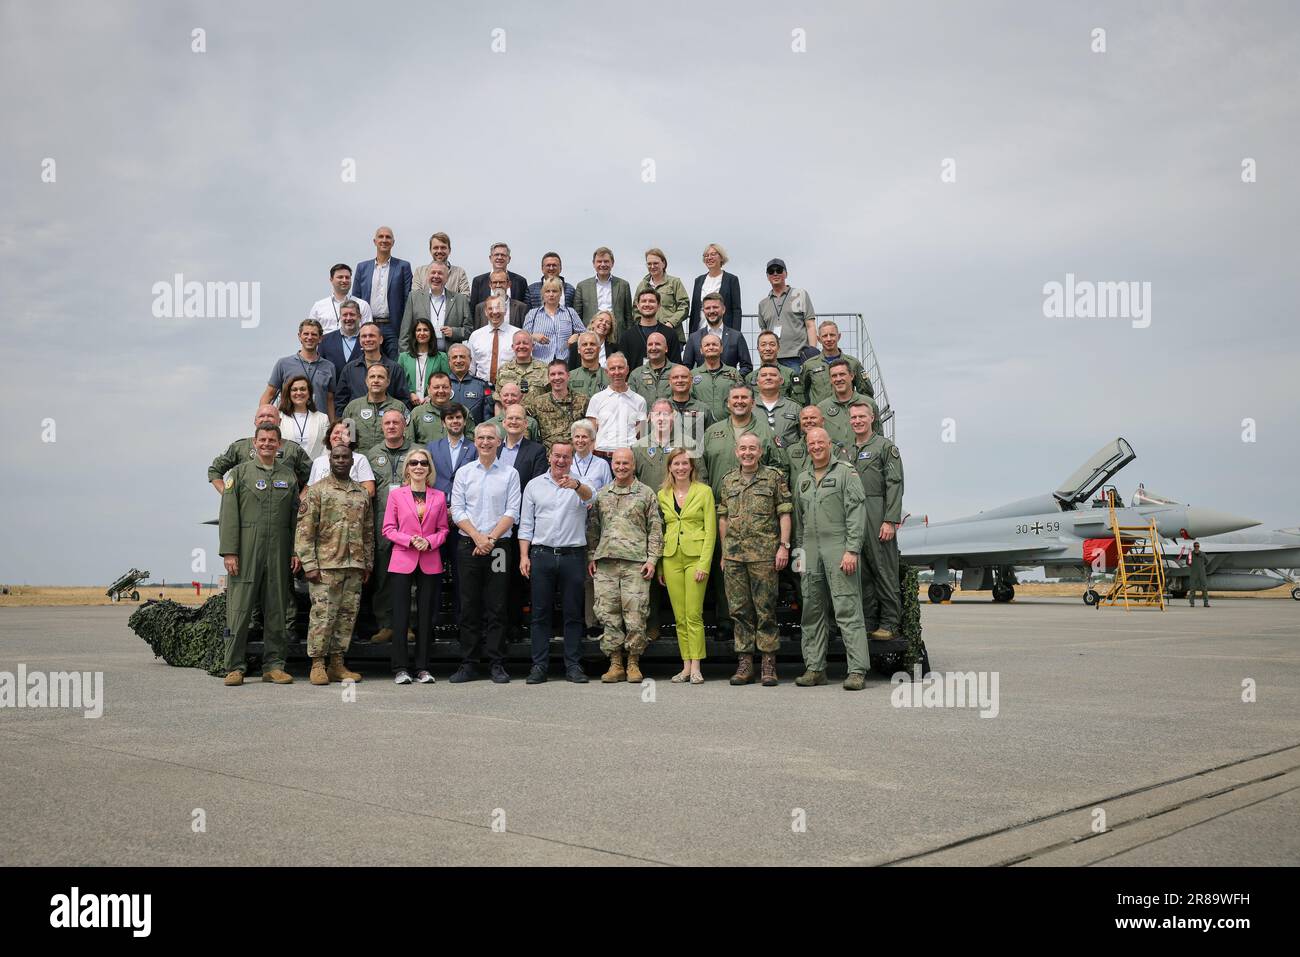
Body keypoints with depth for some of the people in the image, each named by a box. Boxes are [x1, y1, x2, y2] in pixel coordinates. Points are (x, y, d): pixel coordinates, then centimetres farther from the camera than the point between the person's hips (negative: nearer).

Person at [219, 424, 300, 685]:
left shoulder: (289, 475, 13)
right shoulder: (239, 473, 5)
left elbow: (296, 516, 11)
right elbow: (229, 515, -1)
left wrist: (297, 552, 3)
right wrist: (229, 552, -9)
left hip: (279, 554, 3)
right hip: (246, 553, -3)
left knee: (277, 610, 5)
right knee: (239, 610, -3)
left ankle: (274, 666, 12)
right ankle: (235, 667, 4)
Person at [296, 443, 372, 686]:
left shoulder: (363, 494, 15)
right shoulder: (316, 491, 0)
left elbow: (369, 532, 18)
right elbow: (304, 531, -5)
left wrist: (368, 564, 12)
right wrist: (309, 564, -12)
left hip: (355, 567, 5)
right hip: (326, 565, -5)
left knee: (348, 615, 6)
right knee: (322, 615, -5)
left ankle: (338, 664, 14)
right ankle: (317, 664, 4)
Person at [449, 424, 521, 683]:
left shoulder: (510, 474, 5)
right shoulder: (463, 473, 9)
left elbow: (512, 513, -1)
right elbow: (457, 511, 3)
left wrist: (490, 538, -11)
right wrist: (477, 537, -10)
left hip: (499, 545, -1)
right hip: (468, 545, 1)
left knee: (496, 607, 0)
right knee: (469, 606, 3)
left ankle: (497, 664, 4)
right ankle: (468, 664, 8)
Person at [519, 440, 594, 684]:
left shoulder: (580, 484, 5)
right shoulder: (535, 485, 10)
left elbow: (589, 496, -21)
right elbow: (526, 524, 10)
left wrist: (576, 485, -43)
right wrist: (524, 556, 2)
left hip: (573, 555, -1)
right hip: (541, 554, 1)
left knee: (573, 613, 4)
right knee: (540, 612, 3)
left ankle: (573, 665, 10)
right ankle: (539, 665, 8)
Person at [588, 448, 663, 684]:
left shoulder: (646, 494, 8)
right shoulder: (601, 495, 17)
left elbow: (655, 530, 5)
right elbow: (593, 529, 19)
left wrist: (652, 559, -4)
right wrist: (591, 557, 10)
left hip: (635, 562, -3)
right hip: (605, 563, 3)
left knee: (635, 615, -5)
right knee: (608, 614, 2)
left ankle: (633, 664, 6)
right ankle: (615, 665, 8)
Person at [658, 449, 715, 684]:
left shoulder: (704, 491, 0)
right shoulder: (663, 495, 11)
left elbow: (710, 530, -4)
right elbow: (659, 530, 14)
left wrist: (704, 564, -11)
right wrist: (659, 566, 8)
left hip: (695, 557, -4)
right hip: (671, 558, 4)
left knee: (693, 615, -7)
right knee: (679, 617, 5)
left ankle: (696, 667, -2)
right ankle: (686, 666, 10)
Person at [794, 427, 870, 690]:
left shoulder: (845, 472, 0)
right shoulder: (803, 480, 18)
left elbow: (856, 514, -7)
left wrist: (851, 550, -15)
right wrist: (799, 550, 15)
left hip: (839, 550, -6)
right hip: (811, 553, 6)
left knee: (848, 610, -9)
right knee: (812, 612, 7)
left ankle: (858, 671, -10)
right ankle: (814, 669, 13)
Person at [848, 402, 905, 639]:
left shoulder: (886, 447, 1)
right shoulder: (846, 452, 18)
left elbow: (895, 485, -8)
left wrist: (891, 521, -16)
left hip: (877, 517, -6)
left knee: (884, 570, -3)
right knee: (861, 574, 7)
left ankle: (889, 623, 3)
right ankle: (868, 623, 14)